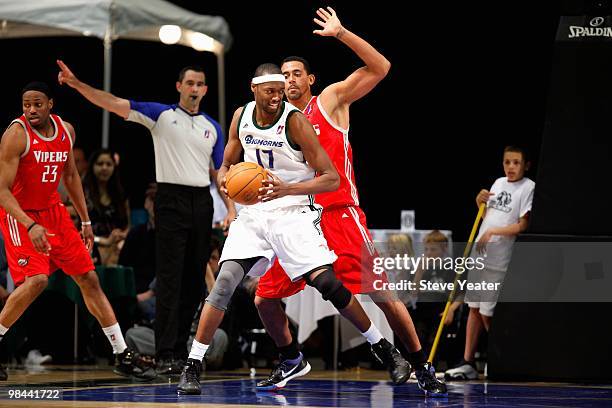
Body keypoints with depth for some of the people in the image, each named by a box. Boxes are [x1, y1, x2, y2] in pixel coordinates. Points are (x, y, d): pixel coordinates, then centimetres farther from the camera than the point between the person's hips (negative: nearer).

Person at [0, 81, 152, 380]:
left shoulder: (66, 131, 0)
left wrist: (85, 221, 14)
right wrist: (31, 226, -34)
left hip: (53, 210, 6)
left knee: (89, 278, 6)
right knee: (36, 280, -26)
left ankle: (122, 356, 13)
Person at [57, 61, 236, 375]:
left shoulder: (212, 127, 15)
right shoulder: (161, 114, 2)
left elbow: (218, 172, 17)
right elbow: (114, 104, -6)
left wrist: (231, 208, 5)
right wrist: (77, 84, -18)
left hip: (202, 203, 4)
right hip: (171, 199, -4)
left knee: (194, 282, 6)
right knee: (170, 281, -9)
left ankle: (181, 350, 13)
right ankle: (165, 355, -11)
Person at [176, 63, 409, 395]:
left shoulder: (295, 121, -14)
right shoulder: (241, 116, 1)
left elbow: (331, 179, -14)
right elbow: (227, 163, 17)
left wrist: (287, 189, -28)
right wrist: (224, 178, -8)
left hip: (292, 214, -3)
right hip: (253, 213, 3)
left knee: (328, 284, -14)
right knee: (224, 283, -14)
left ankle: (386, 351, 2)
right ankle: (192, 368, -9)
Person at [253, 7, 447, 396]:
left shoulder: (331, 100, 1)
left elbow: (380, 68, -9)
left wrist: (340, 33, -16)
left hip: (340, 215, -5)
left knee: (383, 293, -11)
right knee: (265, 298, 2)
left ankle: (423, 368, -1)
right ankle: (291, 360, 25)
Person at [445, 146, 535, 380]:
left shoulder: (528, 187, -9)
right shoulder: (498, 183, 13)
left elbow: (522, 226, -14)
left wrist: (493, 231, -17)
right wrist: (480, 203, 4)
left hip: (500, 260, -7)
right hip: (480, 254, 7)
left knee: (487, 313, -6)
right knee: (474, 308, 7)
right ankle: (468, 363, 11)